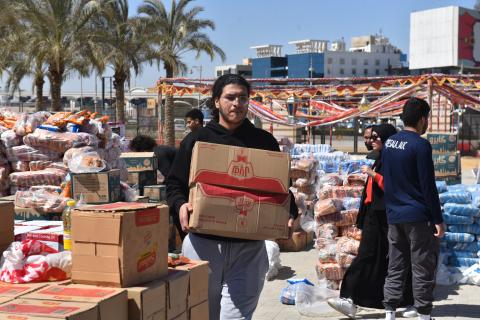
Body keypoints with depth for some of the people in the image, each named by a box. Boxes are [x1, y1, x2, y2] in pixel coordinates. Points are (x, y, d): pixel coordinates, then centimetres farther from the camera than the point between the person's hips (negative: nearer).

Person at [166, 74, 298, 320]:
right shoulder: (197, 140, 6)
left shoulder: (264, 141, 8)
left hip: (248, 246, 0)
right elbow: (174, 183, 9)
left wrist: (290, 214, -6)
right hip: (203, 242, 1)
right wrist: (181, 205, -12)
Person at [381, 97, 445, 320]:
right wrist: (438, 220, -12)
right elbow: (428, 186, -15)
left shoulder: (388, 143, 9)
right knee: (423, 271, 1)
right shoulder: (420, 145, -14)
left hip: (394, 216, 7)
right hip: (418, 216, -7)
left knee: (395, 268, 10)